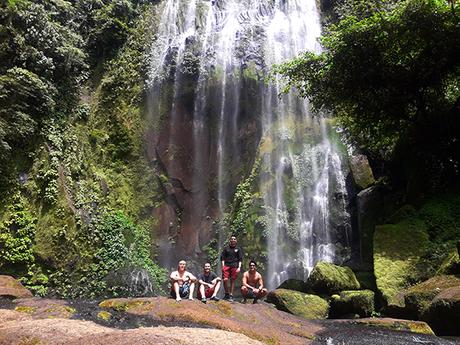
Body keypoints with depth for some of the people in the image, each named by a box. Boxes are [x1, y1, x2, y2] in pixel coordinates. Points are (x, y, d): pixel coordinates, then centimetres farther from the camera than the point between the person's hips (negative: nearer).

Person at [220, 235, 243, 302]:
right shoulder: (226, 248, 12)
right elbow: (222, 258, 10)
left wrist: (239, 267, 0)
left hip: (234, 267, 0)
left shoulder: (238, 249, 13)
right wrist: (223, 266, -1)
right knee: (225, 279, -14)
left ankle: (231, 296, 9)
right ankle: (227, 293, 5)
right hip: (226, 266, 0)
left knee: (232, 281, 1)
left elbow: (240, 259, 10)